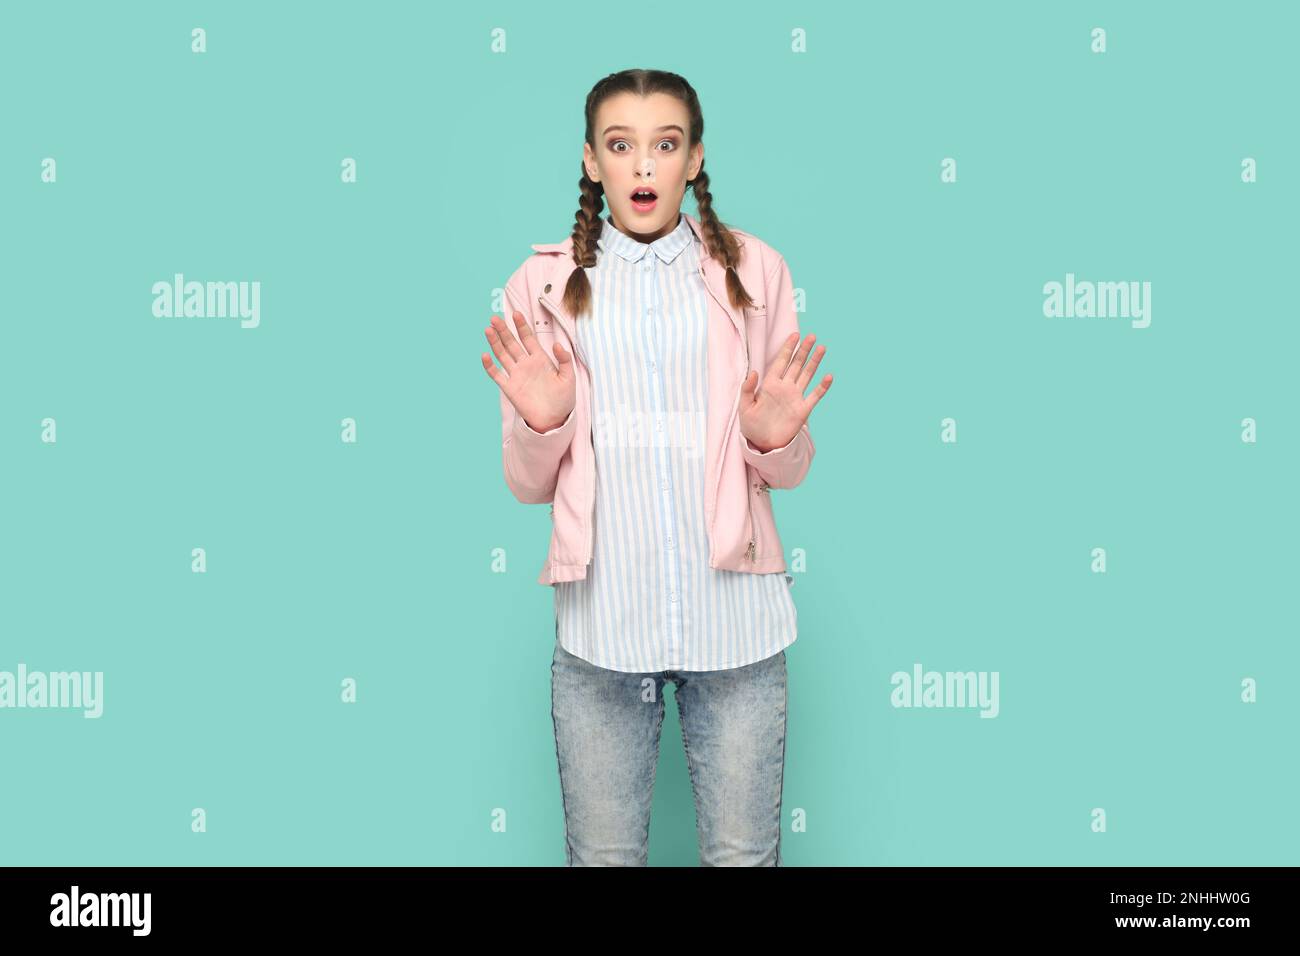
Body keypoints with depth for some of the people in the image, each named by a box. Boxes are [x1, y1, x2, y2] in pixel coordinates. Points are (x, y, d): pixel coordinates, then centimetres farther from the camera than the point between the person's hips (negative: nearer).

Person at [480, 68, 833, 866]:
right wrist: (540, 424, -15)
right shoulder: (545, 285, 4)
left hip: (734, 618, 0)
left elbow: (788, 473, 8)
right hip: (602, 623, 0)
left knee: (745, 854, 10)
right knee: (603, 855, 11)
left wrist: (775, 440, -14)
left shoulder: (754, 271, 6)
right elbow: (529, 483, 5)